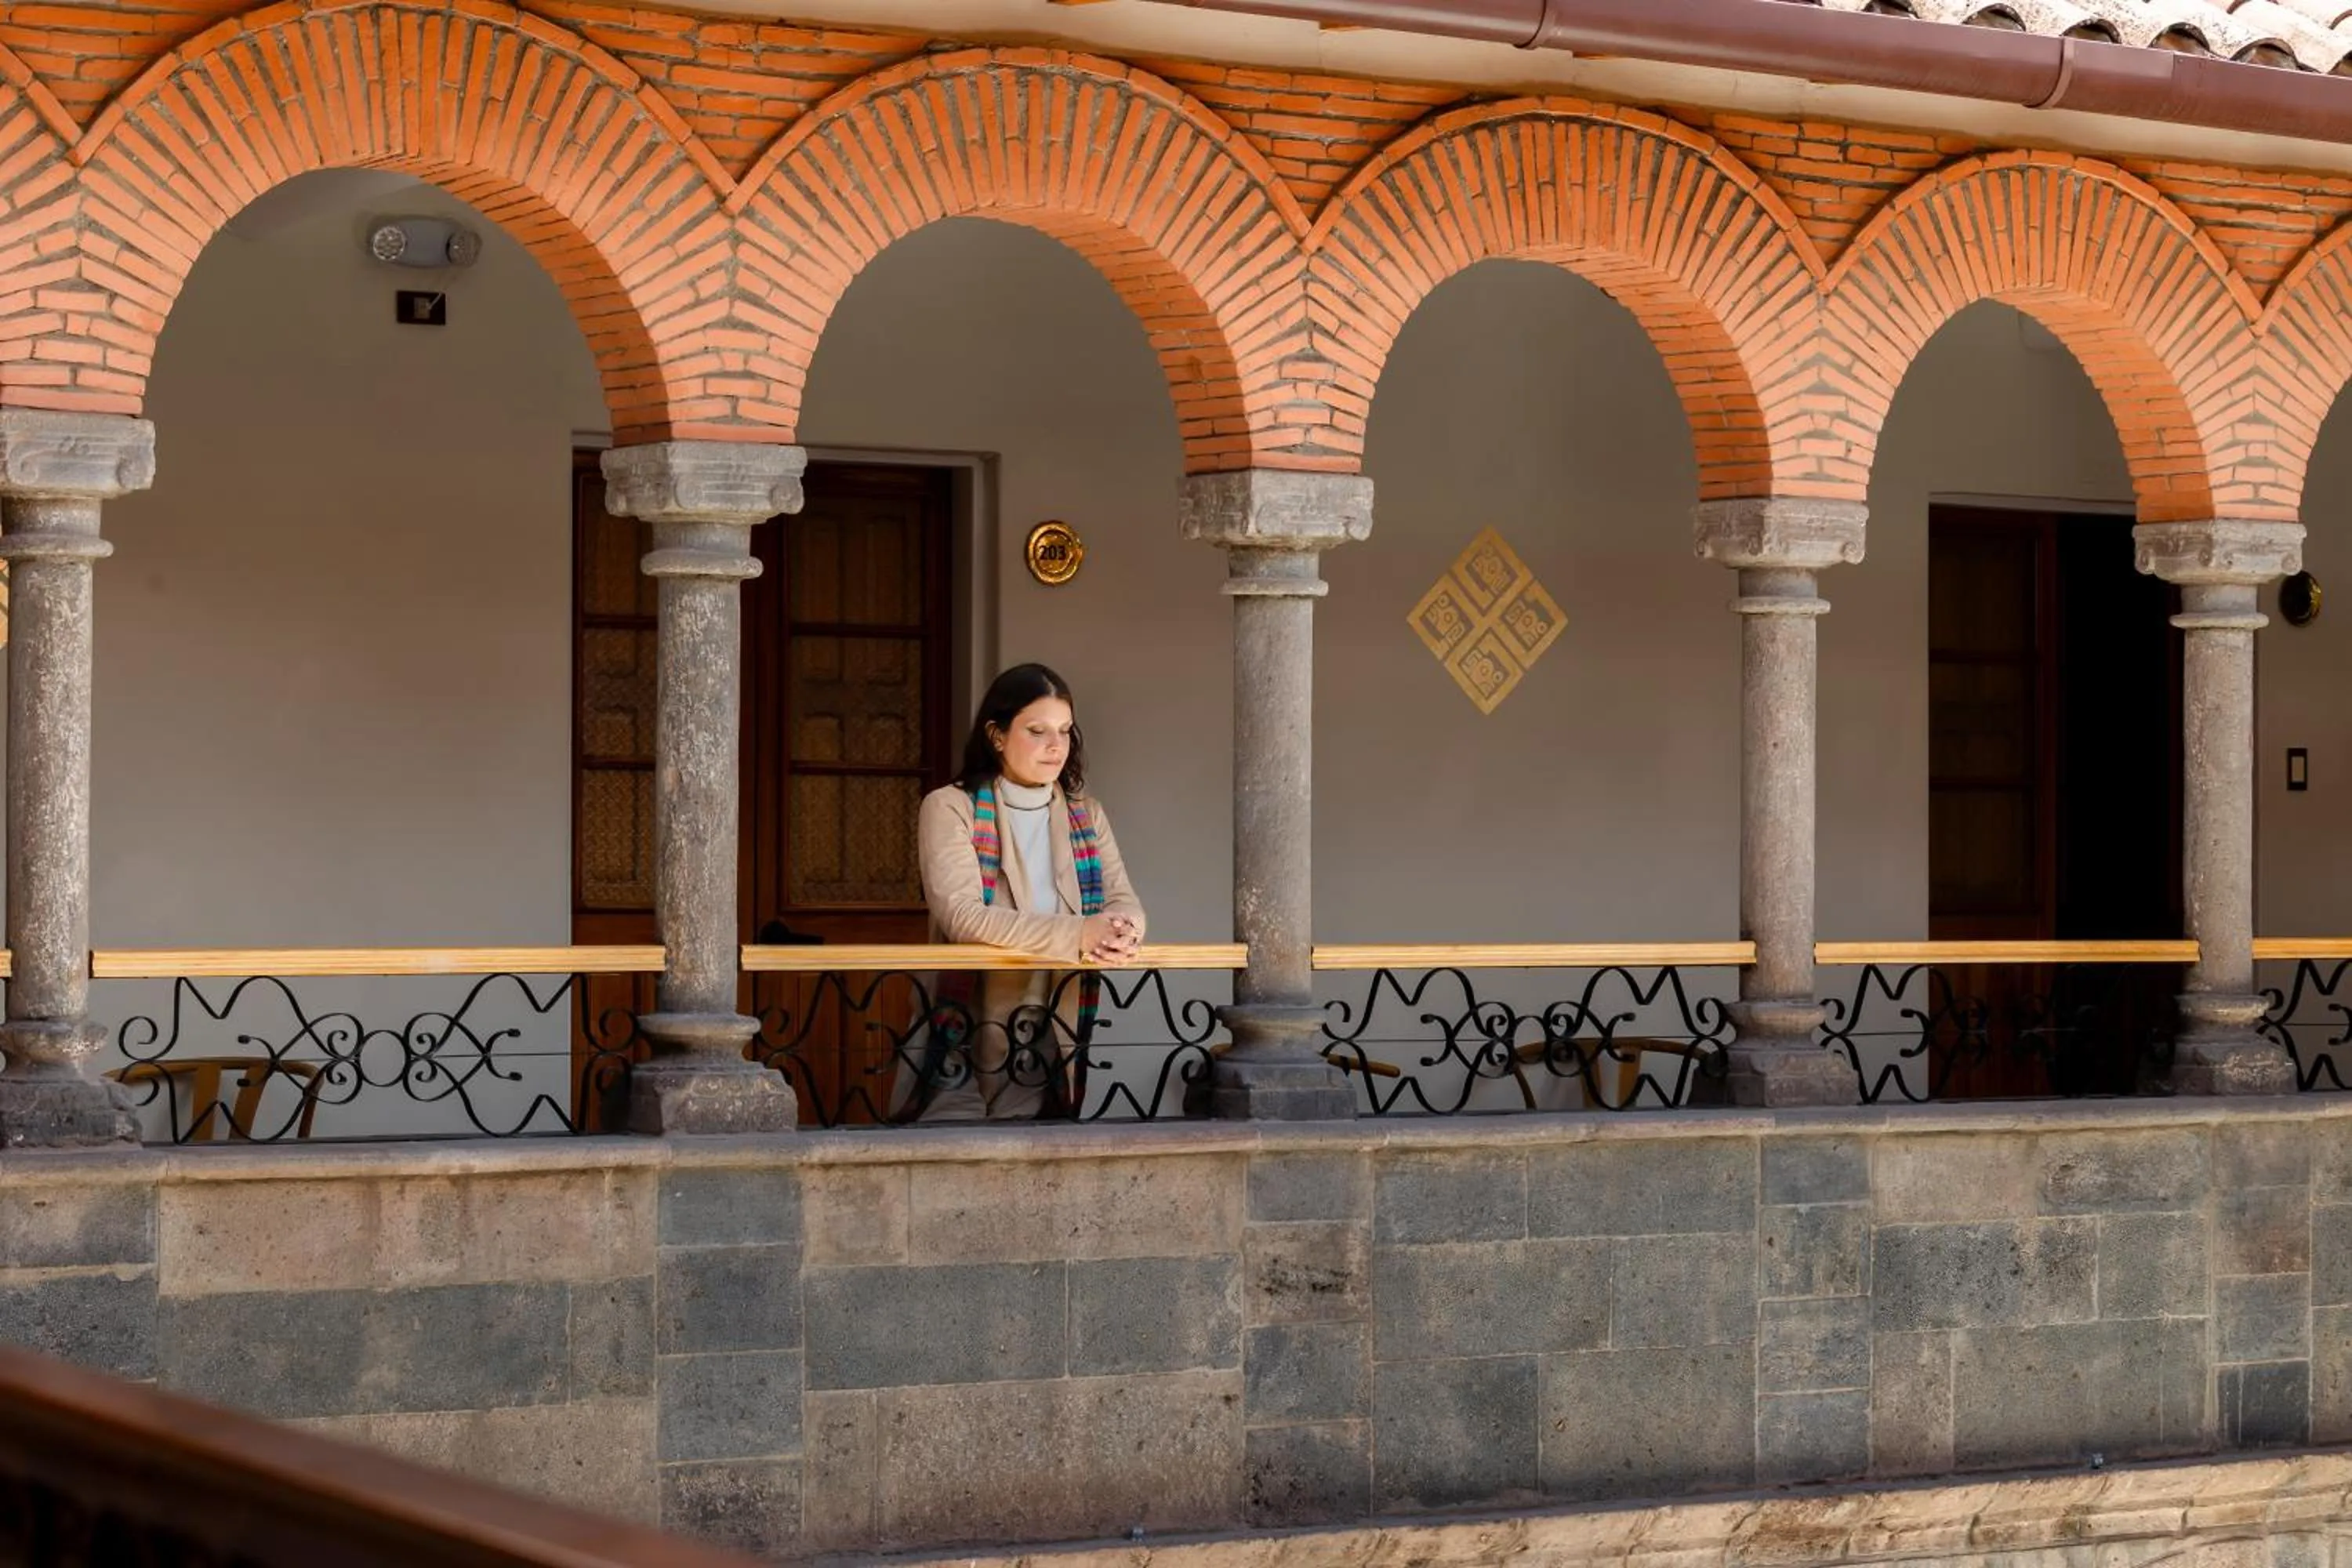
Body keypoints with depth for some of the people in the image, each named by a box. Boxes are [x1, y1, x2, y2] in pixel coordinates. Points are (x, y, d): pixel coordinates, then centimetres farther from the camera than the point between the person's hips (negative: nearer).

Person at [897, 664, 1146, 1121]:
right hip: (961, 1035, -4)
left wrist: (1122, 931, -24)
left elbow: (1124, 902, 2)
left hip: (1050, 1047, 4)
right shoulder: (950, 808, -3)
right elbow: (962, 916, -18)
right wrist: (1078, 935, -28)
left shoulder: (1087, 816, 13)